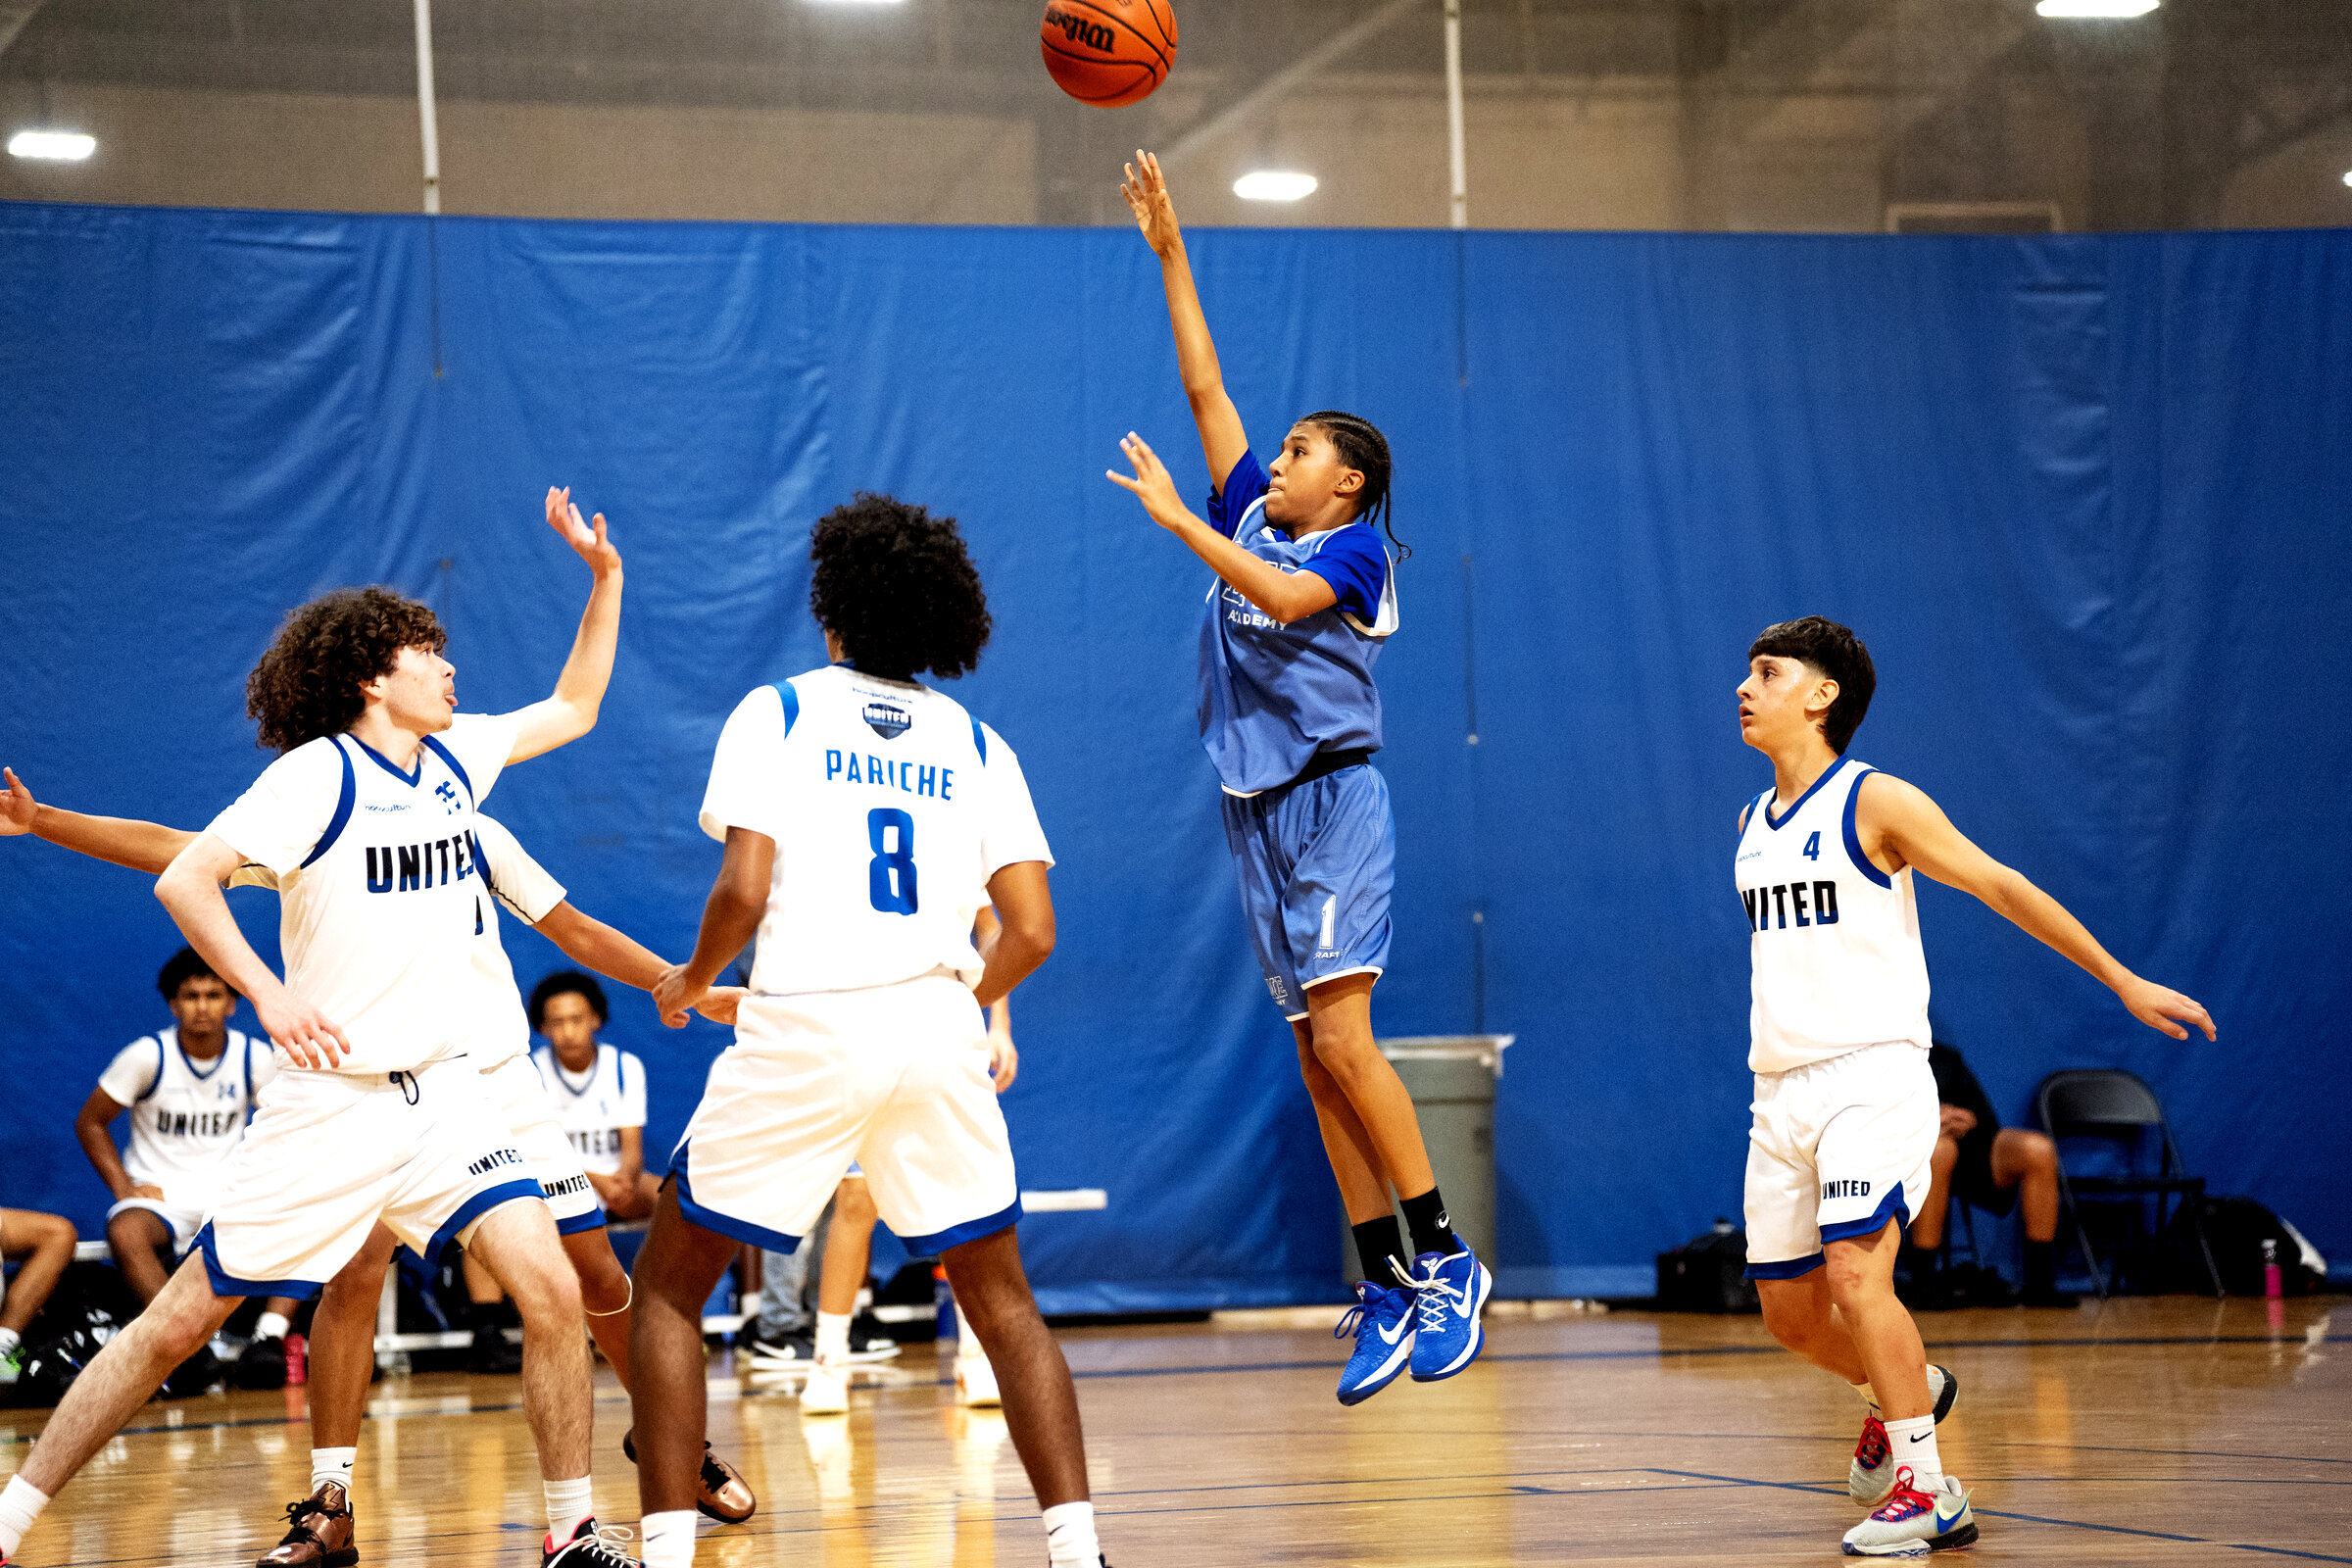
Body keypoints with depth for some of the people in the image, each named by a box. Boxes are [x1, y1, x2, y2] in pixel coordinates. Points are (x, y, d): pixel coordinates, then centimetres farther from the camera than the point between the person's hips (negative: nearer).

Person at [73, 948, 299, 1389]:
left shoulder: (256, 1059, 1)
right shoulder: (148, 1056, -5)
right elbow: (90, 1122, 3)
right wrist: (125, 1189, -8)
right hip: (159, 1197, -2)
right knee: (125, 1232, -39)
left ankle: (269, 1338, -35)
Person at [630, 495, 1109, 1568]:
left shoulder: (776, 714, 4)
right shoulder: (976, 745, 13)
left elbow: (744, 889, -7)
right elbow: (1031, 931, 6)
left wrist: (690, 981, 12)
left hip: (803, 1033, -3)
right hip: (939, 1031, 3)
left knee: (669, 1285, 11)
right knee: (1002, 1301, 14)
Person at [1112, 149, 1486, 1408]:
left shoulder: (1357, 550, -2)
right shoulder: (1254, 519, 16)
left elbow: (1282, 597, -22)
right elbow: (1204, 387, 16)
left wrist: (1176, 520, -20)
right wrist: (1169, 252, 13)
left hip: (1335, 800, -7)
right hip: (1259, 812, 7)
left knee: (1341, 1038, -17)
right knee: (1317, 1060, 3)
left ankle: (1444, 1264, -13)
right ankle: (1387, 1290, 3)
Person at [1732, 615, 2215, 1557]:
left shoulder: (1874, 802, -6)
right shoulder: (1753, 825, 14)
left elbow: (2003, 888, -5)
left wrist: (2125, 982, -6)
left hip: (1873, 1078, -7)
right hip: (1781, 1091, 7)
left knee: (1855, 1272, -23)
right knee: (1789, 1310, 8)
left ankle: (1923, 1489, -15)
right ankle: (1902, 1392, 37)